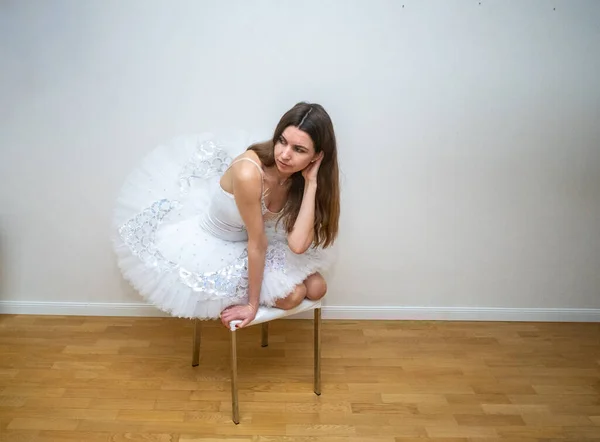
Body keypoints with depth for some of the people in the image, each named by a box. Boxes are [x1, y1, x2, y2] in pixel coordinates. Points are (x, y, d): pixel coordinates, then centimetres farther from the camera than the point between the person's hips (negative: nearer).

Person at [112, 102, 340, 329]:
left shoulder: (301, 178, -16)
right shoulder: (248, 173, -37)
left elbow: (298, 244, -28)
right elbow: (257, 243, -29)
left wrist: (311, 183, -32)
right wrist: (252, 303, -18)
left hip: (256, 242, 7)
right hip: (211, 245, -6)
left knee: (316, 288, 0)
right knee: (292, 295, -14)